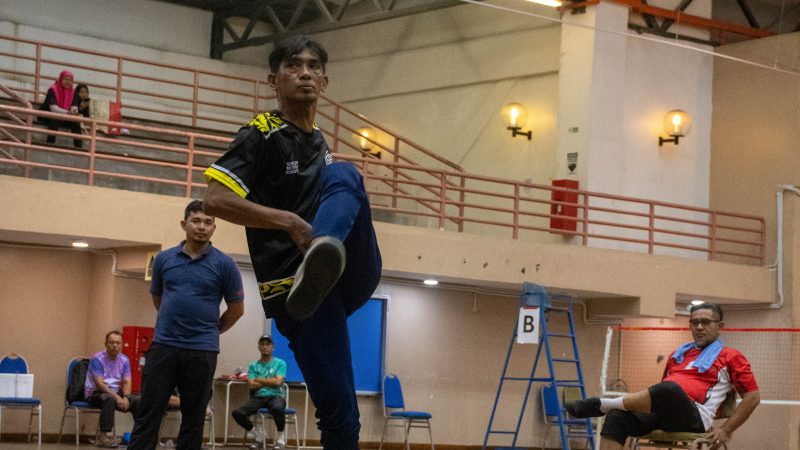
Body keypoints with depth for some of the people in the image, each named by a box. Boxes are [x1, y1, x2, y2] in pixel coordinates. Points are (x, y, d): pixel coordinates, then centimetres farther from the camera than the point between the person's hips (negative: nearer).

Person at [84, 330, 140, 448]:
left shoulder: (124, 360, 4)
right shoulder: (97, 359, -13)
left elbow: (127, 382, -1)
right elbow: (99, 384, -20)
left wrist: (125, 397, -22)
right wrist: (117, 397, -29)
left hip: (116, 393, 5)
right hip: (95, 393, -5)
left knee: (137, 402, -18)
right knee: (110, 399, -38)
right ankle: (104, 435, -37)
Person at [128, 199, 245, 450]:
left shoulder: (224, 265, -2)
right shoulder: (164, 259, 6)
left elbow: (236, 309, 8)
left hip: (202, 351, -1)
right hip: (163, 346, 2)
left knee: (193, 419, 5)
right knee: (147, 415, -3)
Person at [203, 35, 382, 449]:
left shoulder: (319, 142, 21)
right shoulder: (261, 135, 0)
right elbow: (216, 200, -13)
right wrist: (290, 222, -19)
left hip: (353, 276, 5)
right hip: (291, 286, -5)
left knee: (342, 173, -21)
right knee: (339, 414, -13)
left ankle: (322, 265, -47)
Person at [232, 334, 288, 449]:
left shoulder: (280, 363, 7)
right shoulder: (253, 366, 13)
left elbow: (278, 382, -8)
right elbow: (252, 385, -1)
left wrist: (259, 379, 0)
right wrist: (270, 381, -4)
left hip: (275, 396, -3)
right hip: (258, 397, 3)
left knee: (277, 408, -41)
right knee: (238, 413, -23)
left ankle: (280, 437, -11)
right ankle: (256, 433, 6)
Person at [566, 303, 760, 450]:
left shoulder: (730, 357, 11)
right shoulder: (678, 353, 28)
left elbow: (752, 396, 5)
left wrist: (726, 431, -3)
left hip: (694, 418, -6)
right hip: (660, 411, 6)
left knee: (669, 389, -40)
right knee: (616, 417, -27)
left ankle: (602, 404, -26)